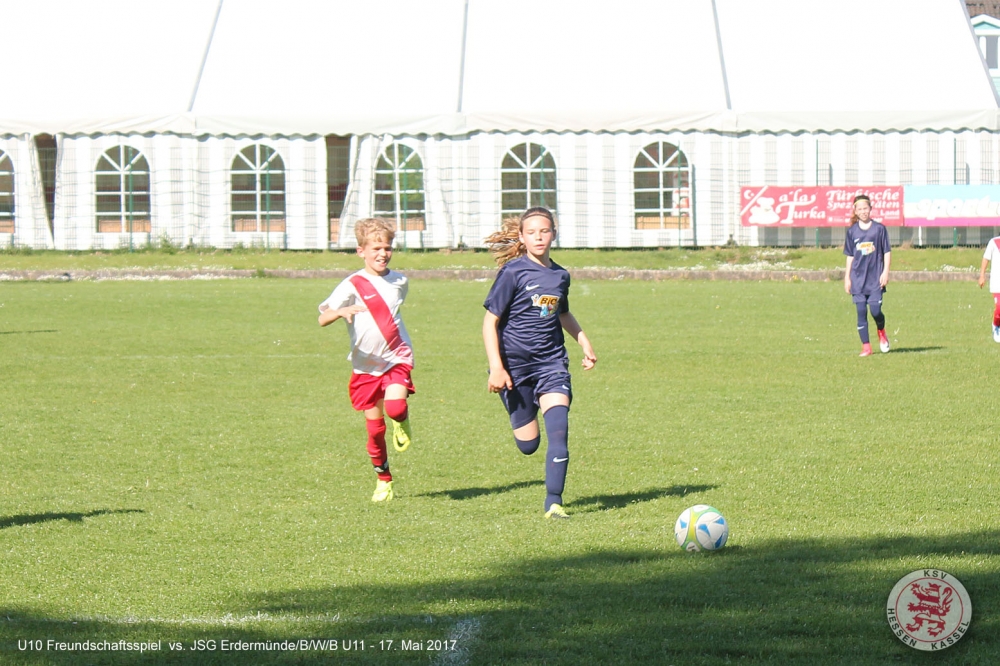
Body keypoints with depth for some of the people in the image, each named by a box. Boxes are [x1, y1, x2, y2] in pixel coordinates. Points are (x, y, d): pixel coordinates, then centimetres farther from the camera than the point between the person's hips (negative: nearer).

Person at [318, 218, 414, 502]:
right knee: (375, 428, 5)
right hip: (366, 365, -1)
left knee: (395, 407, -26)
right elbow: (322, 319, -18)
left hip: (397, 358, 1)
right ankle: (383, 480, 24)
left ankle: (403, 423, 11)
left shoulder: (399, 281, 4)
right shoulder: (352, 285, -10)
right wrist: (341, 311, -38)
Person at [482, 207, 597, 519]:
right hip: (515, 362, -3)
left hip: (551, 361, 3)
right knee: (528, 444, 4)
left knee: (558, 432, -16)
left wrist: (584, 342, 23)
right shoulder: (512, 272, -8)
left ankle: (553, 502, -11)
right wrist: (496, 367, -17)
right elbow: (491, 321, -9)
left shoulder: (560, 276, 7)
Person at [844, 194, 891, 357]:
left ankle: (881, 332, 21)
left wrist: (885, 272, -4)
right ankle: (866, 346, 4)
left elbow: (887, 252, 4)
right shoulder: (852, 232, 7)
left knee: (875, 310, -10)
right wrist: (847, 277, 9)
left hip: (875, 278, -2)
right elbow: (850, 256, 12)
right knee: (861, 313, -2)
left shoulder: (879, 228, 1)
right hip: (858, 279, 2)